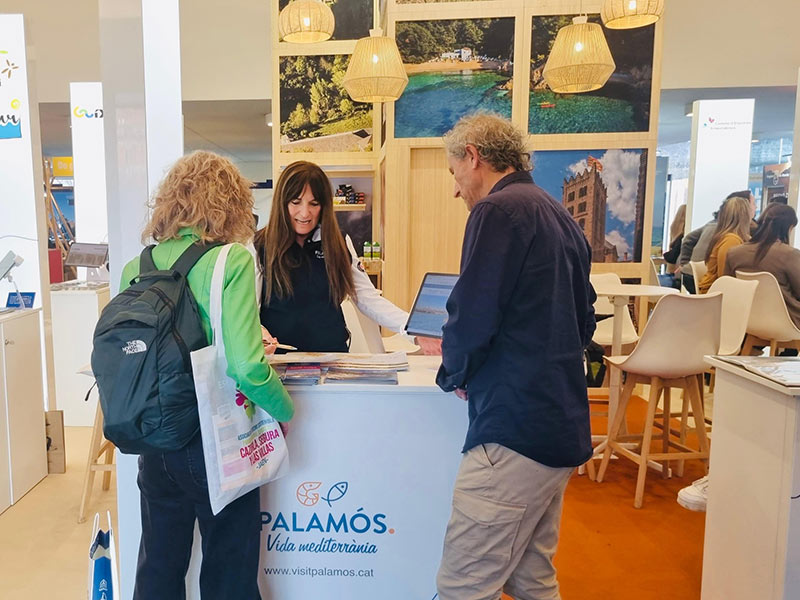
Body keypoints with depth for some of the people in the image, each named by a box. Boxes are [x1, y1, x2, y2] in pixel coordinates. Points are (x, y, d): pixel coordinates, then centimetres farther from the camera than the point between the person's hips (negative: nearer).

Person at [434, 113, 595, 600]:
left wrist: (454, 373, 3)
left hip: (516, 432, -10)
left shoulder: (498, 210, -12)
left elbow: (471, 319, -18)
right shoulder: (561, 218, 16)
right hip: (563, 427, 10)